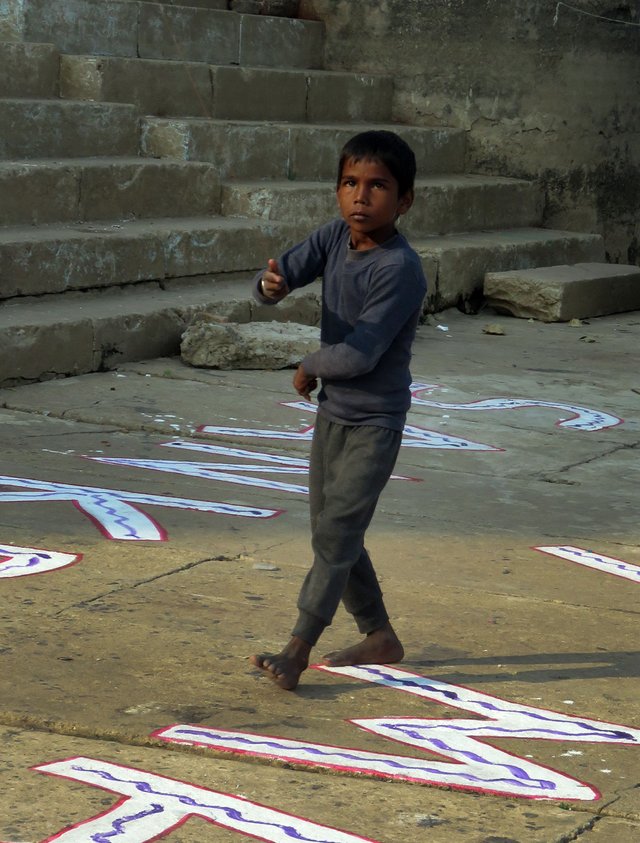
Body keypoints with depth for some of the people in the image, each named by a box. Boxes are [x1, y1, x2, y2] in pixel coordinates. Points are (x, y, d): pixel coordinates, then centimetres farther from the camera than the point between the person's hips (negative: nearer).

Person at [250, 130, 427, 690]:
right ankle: (380, 638, 28)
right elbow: (288, 272, -9)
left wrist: (311, 367, -9)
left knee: (336, 531, -11)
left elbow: (359, 355, -27)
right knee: (332, 534, 14)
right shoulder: (335, 238, -2)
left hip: (375, 422, -8)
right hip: (332, 412, 8)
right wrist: (270, 286, -33)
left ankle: (297, 649, -7)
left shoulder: (400, 269, -24)